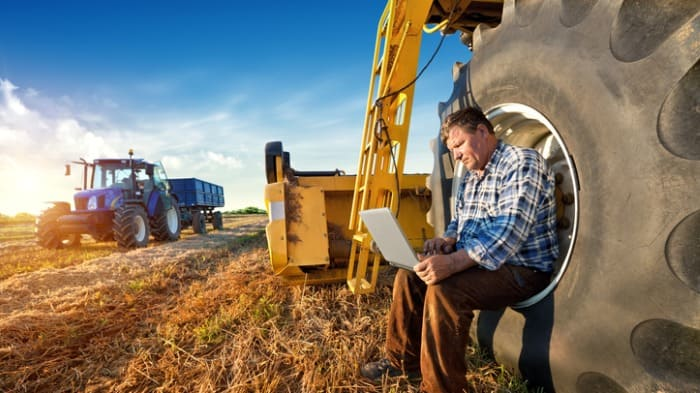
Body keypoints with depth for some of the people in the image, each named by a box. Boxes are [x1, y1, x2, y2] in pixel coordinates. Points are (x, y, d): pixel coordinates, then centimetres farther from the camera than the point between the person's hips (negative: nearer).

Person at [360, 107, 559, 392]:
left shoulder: (522, 163, -16)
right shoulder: (470, 177, 12)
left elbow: (509, 231, -28)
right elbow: (460, 220, 21)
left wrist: (454, 262, -38)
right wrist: (448, 240, -4)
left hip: (521, 269, -9)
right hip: (472, 261, 9)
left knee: (443, 290, -30)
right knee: (409, 275, 2)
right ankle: (404, 360, 16)